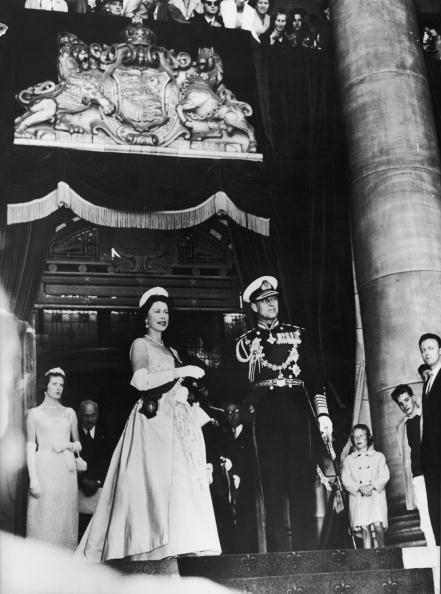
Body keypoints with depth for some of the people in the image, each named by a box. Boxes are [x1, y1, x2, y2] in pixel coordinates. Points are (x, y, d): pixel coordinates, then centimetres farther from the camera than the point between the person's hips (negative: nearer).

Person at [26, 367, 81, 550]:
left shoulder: (69, 413, 15)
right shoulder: (35, 413, 6)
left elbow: (78, 445, 20)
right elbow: (30, 447, 0)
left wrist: (68, 445, -3)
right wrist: (33, 478, -9)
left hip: (66, 469, 3)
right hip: (44, 468, -3)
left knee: (65, 517, 1)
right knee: (43, 516, -6)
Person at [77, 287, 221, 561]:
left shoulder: (171, 351, 25)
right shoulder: (140, 344, 4)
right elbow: (141, 381, -12)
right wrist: (181, 371, -12)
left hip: (179, 421, 7)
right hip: (154, 419, -7)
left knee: (184, 482, -4)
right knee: (157, 479, -17)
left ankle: (185, 546, -8)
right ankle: (158, 548, -19)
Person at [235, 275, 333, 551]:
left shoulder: (296, 333, 16)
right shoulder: (246, 341, 14)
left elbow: (313, 374, 10)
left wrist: (323, 413, 1)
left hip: (298, 407, 1)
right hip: (266, 412, -1)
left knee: (302, 477, -3)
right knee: (273, 479, -4)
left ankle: (304, 547, 3)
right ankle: (280, 550, -1)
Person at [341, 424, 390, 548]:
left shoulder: (378, 456, 14)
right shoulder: (348, 460, 15)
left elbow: (384, 476, 3)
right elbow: (346, 480, 4)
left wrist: (372, 486, -13)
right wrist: (360, 488, -13)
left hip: (376, 495, -1)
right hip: (357, 498, 1)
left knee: (378, 525, -18)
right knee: (365, 529, -8)